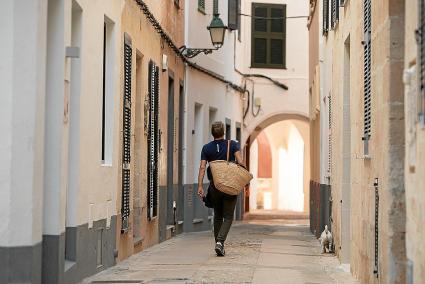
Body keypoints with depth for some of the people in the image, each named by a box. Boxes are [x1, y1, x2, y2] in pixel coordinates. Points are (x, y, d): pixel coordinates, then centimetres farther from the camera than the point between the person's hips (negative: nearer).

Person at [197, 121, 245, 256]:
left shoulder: (206, 148, 3)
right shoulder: (233, 145, -2)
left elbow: (202, 167, -5)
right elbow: (240, 162, -14)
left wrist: (200, 186, -8)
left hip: (215, 186, 2)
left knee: (218, 216, 16)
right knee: (228, 216, 2)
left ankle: (219, 244, 17)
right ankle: (220, 241, -19)